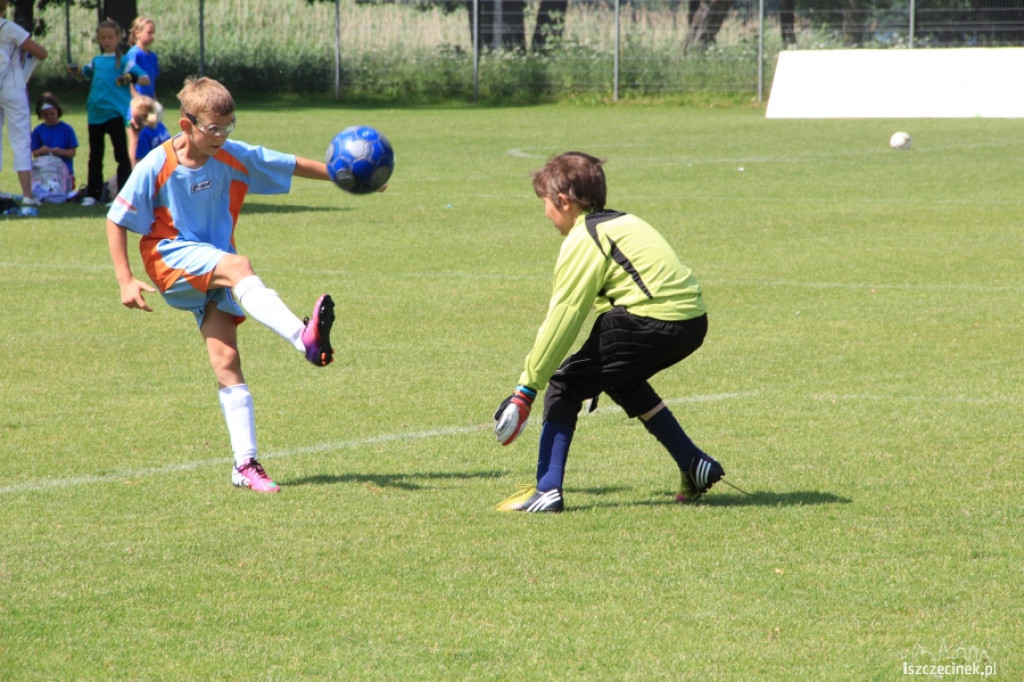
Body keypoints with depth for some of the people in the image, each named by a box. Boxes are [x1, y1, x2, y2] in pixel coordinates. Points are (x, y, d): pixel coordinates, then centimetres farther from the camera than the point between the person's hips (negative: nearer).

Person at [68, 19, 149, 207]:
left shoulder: (124, 61, -4)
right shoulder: (96, 61, 13)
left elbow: (145, 78, -13)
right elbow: (85, 72, 33)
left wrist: (132, 78, -33)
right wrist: (75, 69, 11)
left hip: (115, 113, -6)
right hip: (95, 114, 6)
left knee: (121, 154, -5)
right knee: (95, 156, 13)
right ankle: (92, 193, 21)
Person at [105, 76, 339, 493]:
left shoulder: (235, 158, -3)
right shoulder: (157, 166, -13)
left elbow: (293, 166, 7)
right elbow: (115, 220, -7)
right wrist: (126, 281, -12)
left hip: (213, 273, 4)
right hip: (171, 257, -4)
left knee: (226, 359, -9)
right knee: (238, 266, -34)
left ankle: (245, 464, -8)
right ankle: (304, 337, -54)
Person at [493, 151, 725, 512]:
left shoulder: (582, 241, -4)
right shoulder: (620, 223, 23)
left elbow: (562, 320, -8)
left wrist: (526, 388, -5)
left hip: (652, 321, -9)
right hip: (691, 321, 9)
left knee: (566, 383, 1)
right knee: (622, 382, 32)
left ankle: (547, 490, -6)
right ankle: (695, 466, 30)